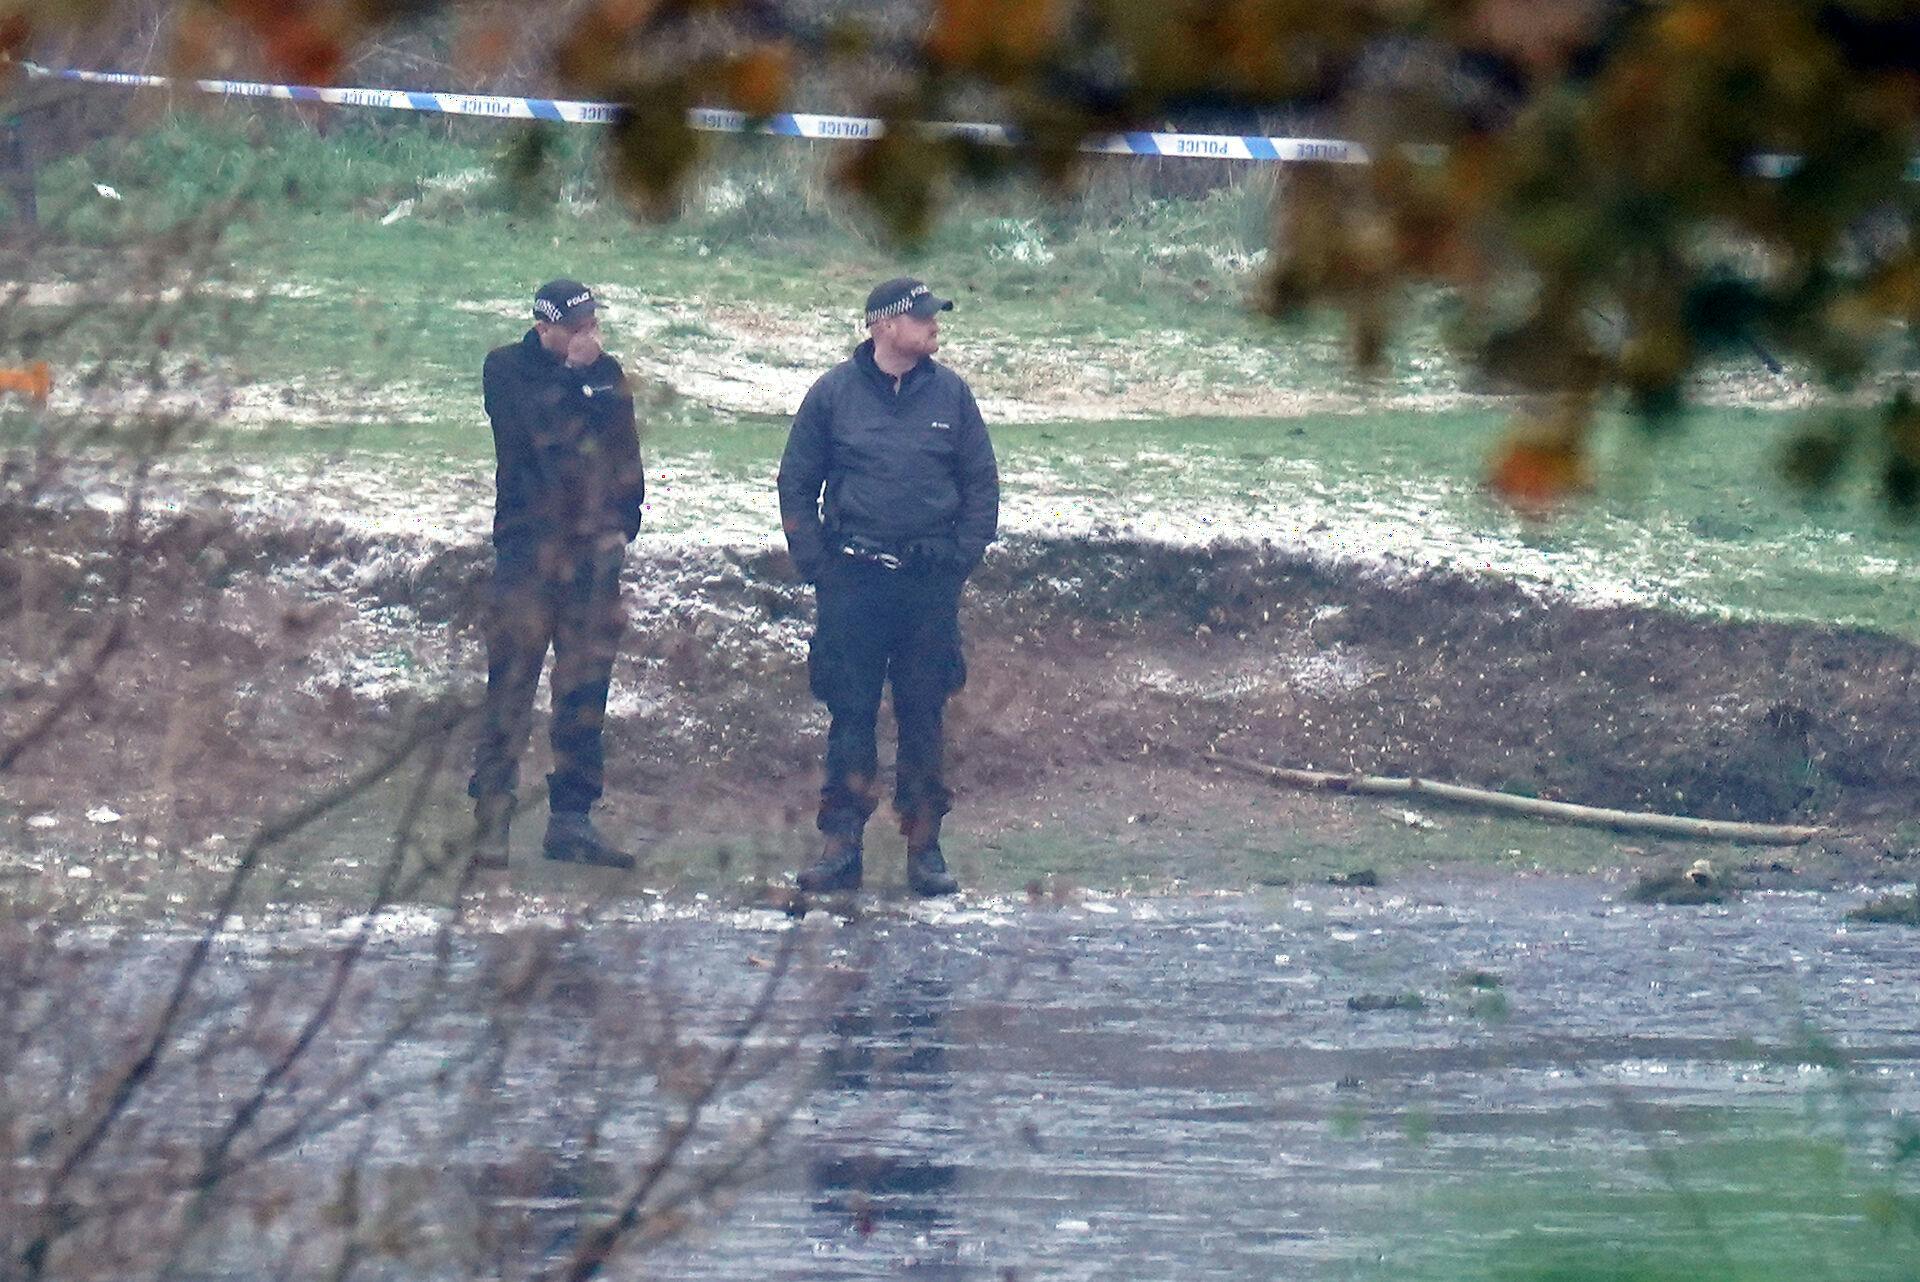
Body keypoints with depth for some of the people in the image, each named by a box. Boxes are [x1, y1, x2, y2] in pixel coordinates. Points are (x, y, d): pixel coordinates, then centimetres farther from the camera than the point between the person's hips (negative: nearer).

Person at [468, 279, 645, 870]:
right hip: (528, 550, -4)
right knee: (511, 687, -7)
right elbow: (537, 432, -16)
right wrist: (573, 373, -11)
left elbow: (626, 453, 15)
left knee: (584, 691, 6)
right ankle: (491, 820, -6)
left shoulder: (606, 373, 13)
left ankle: (571, 820, 12)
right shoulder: (509, 371, 1)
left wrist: (623, 522, 5)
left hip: (593, 552, 5)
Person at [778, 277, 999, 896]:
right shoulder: (835, 393, 1)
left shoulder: (950, 393, 6)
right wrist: (813, 562, -3)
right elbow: (796, 484, 6)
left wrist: (961, 557, 0)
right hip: (852, 582, -1)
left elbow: (982, 485, 11)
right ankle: (840, 846, 3)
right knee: (849, 714, -1)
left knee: (924, 717, 5)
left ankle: (924, 846, 10)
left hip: (930, 583, 1)